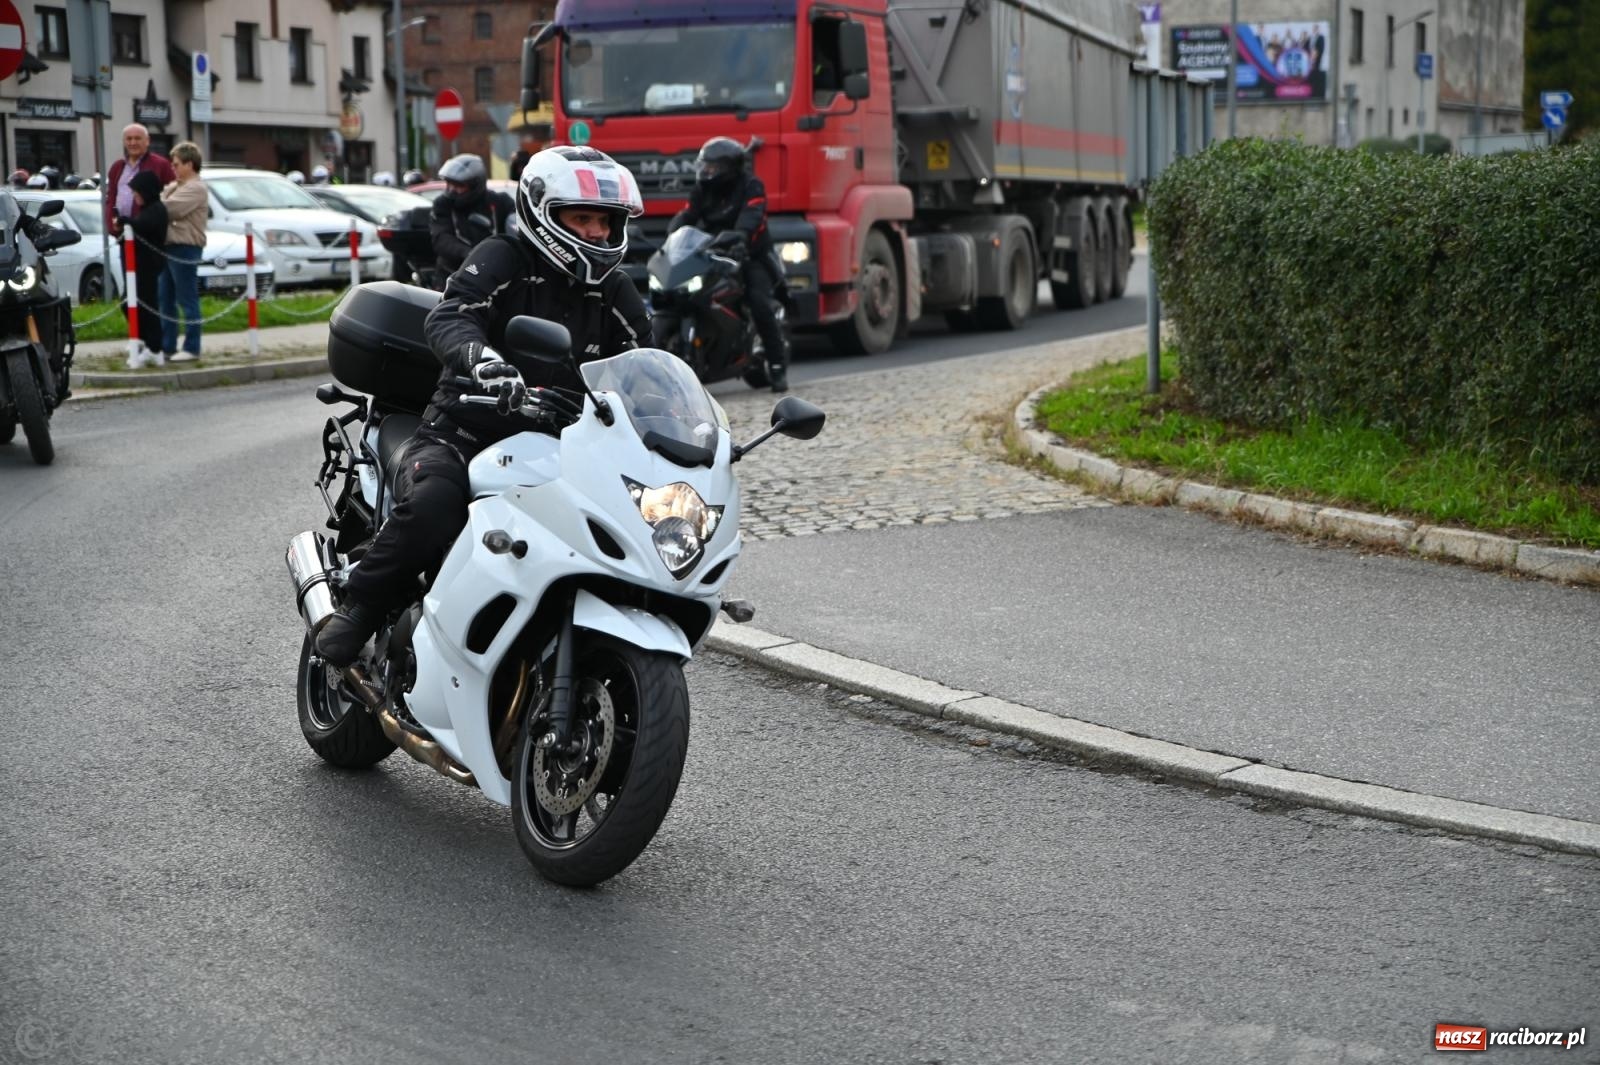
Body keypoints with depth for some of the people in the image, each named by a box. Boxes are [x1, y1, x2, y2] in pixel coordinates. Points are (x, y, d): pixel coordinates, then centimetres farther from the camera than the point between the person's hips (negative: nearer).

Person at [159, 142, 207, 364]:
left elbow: (169, 208, -21)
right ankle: (167, 345, 21)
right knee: (166, 299, 14)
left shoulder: (195, 188, -12)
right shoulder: (176, 186, 19)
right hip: (170, 246, 10)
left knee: (187, 301, -5)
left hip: (185, 248, -10)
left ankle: (192, 349, -2)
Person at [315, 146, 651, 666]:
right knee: (432, 504, -35)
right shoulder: (502, 259, -6)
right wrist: (484, 360, -45)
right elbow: (447, 318, -23)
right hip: (464, 433, -5)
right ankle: (359, 606, -10)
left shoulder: (617, 296, 11)